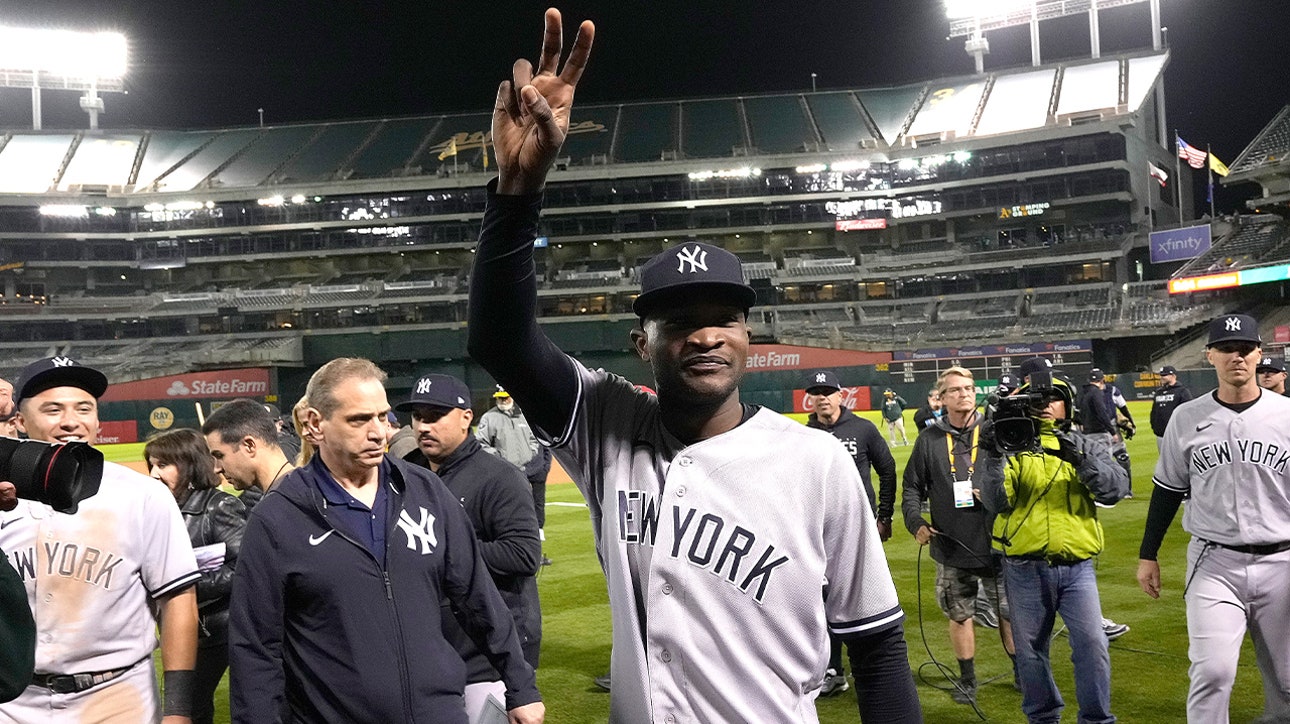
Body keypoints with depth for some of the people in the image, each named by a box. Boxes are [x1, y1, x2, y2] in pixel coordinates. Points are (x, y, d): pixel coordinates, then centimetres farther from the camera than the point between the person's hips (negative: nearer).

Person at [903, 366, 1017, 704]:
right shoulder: (929, 439, 1)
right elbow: (913, 487, 5)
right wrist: (915, 521, -8)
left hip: (997, 543, -1)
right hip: (951, 549, 1)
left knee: (1009, 612, 10)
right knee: (959, 614, 11)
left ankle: (1021, 671, 32)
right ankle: (967, 679, 29)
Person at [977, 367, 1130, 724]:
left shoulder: (1088, 445, 7)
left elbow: (1115, 489, -10)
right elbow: (996, 502, -7)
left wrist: (1080, 459, -25)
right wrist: (992, 457, -20)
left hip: (1077, 567, 0)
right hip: (1025, 569, 0)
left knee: (1092, 644, -8)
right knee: (1031, 650, 11)